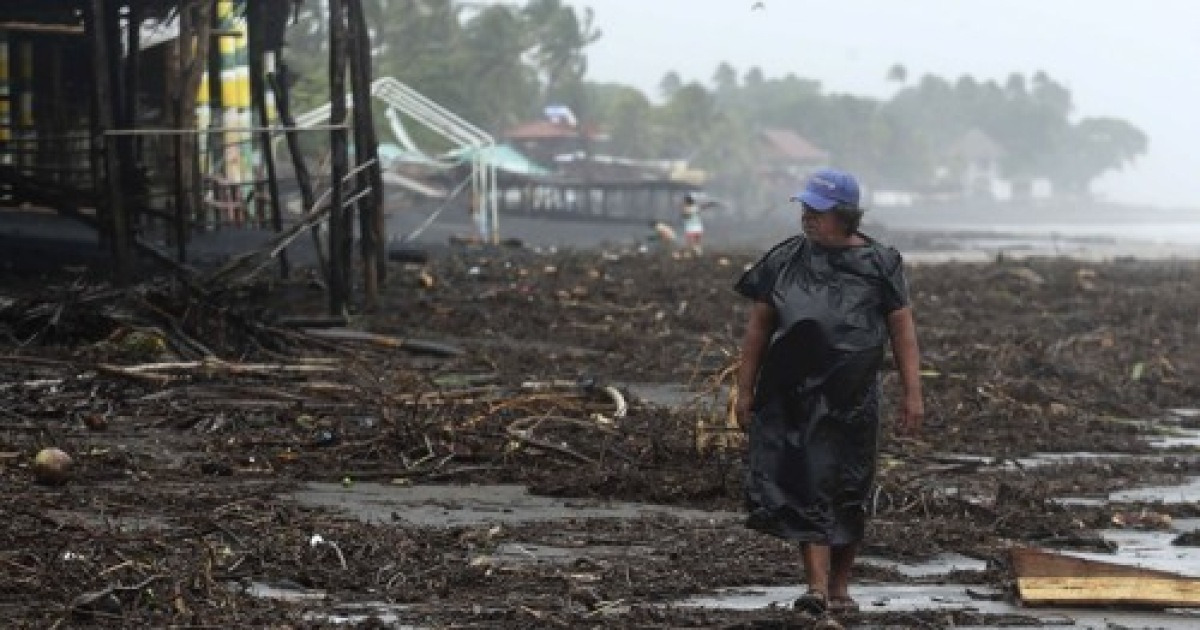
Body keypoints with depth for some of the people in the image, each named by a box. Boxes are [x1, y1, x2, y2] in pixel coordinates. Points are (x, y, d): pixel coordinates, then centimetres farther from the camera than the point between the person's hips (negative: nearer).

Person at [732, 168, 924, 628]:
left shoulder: (879, 264, 1)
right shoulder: (786, 260, 4)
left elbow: (902, 330, 1)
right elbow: (758, 327, 8)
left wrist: (912, 394, -4)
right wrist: (745, 391, 6)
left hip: (853, 397, 0)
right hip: (793, 395, 0)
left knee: (848, 495, 7)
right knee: (808, 487, -10)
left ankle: (839, 587, 22)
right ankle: (818, 589, -18)